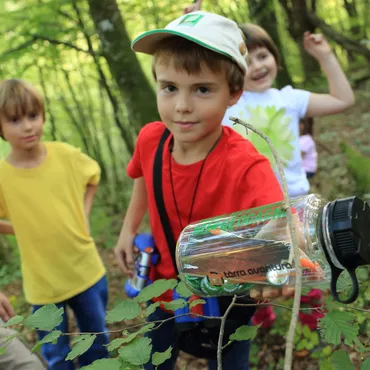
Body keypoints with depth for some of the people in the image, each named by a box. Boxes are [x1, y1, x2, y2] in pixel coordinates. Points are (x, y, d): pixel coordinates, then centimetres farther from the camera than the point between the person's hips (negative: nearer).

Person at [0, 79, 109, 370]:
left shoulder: (66, 155, -11)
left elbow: (93, 177, 10)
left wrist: (84, 215, 0)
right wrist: (23, 229, -8)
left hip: (87, 271, 2)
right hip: (43, 284, -1)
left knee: (98, 345, 20)